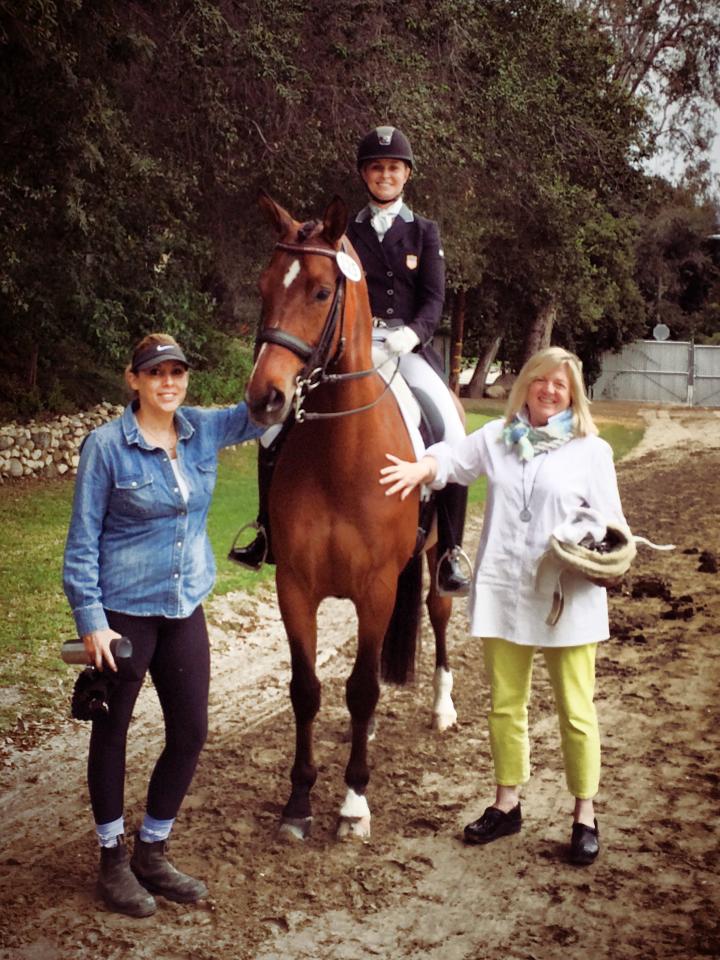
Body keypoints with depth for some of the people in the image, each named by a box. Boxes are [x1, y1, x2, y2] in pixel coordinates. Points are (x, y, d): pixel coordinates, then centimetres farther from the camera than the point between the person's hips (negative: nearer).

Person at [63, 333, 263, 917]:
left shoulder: (204, 430, 1)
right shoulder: (107, 445, -13)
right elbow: (82, 543, -11)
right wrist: (91, 621, -15)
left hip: (185, 610, 5)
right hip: (122, 612, -5)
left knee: (191, 733, 9)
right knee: (112, 733, 11)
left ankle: (152, 854, 28)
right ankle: (114, 859, 29)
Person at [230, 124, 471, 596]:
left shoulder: (424, 232, 10)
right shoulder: (346, 233, 13)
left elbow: (434, 298, 1)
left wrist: (411, 335, -19)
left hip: (409, 347, -1)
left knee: (454, 438, -25)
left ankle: (451, 552, -12)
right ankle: (269, 531, -1)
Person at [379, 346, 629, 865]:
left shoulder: (591, 450, 1)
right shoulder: (497, 438, 8)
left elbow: (610, 520, 2)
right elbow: (453, 458, -2)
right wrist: (421, 467, -24)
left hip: (569, 596, -3)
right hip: (504, 591, 3)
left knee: (576, 710, 5)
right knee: (505, 705, 14)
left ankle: (585, 816, 19)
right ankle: (507, 804, 29)